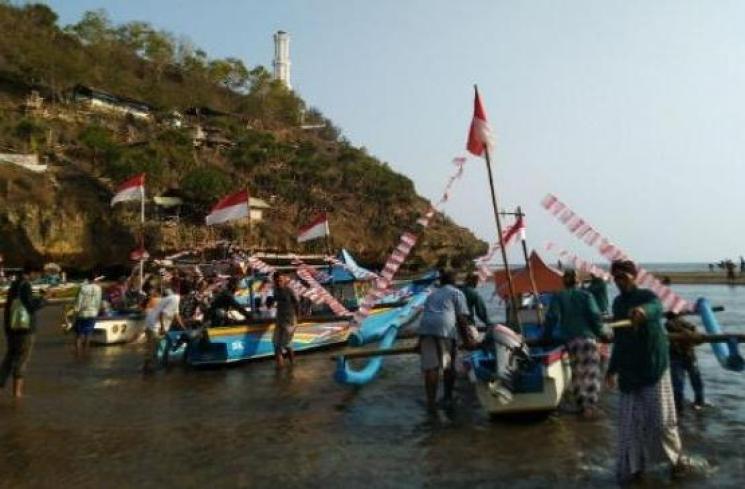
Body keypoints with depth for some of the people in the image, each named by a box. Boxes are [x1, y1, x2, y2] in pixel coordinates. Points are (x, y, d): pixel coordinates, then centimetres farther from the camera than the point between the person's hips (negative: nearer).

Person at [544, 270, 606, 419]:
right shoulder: (586, 295, 7)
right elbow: (595, 315, -3)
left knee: (577, 374, 10)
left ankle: (582, 406, 13)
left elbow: (552, 317, -4)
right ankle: (590, 405, -12)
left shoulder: (558, 297, 6)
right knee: (592, 373, -1)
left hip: (570, 339, 1)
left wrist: (547, 335, 4)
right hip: (588, 337, -1)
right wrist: (600, 332, 8)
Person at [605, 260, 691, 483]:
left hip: (653, 366, -5)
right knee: (629, 420, 5)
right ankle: (632, 466, 16)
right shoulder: (617, 303, 9)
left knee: (661, 418, 1)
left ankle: (677, 458, 25)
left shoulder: (646, 296, -9)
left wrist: (643, 311, -61)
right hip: (629, 370, 5)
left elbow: (656, 307, -37)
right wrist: (613, 368, 18)